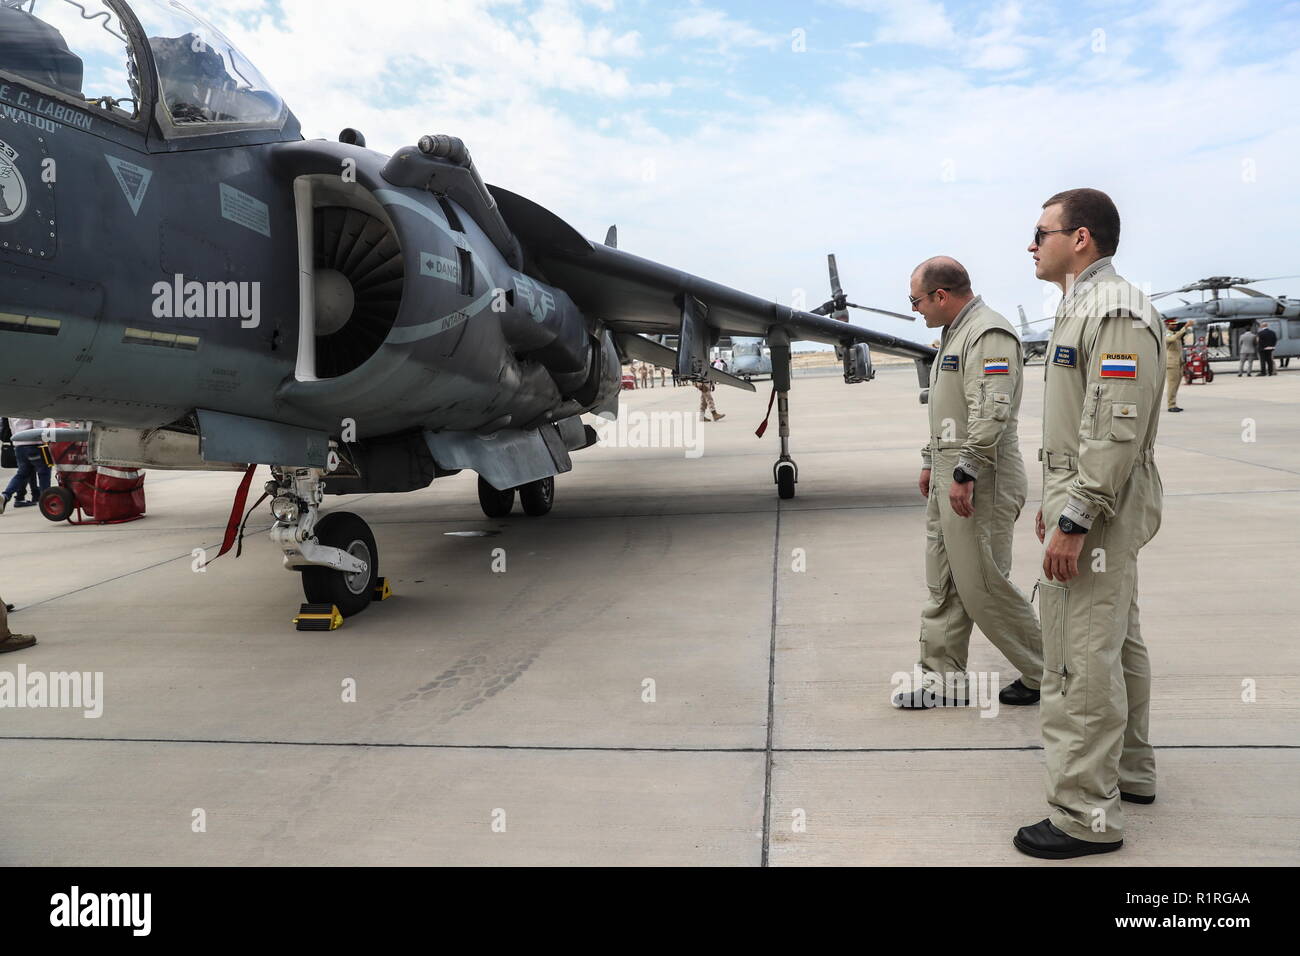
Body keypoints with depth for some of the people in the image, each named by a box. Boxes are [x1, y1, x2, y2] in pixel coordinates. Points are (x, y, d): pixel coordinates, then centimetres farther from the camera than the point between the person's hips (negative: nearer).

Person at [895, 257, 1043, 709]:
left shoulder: (989, 334, -15)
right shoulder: (955, 334, 19)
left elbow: (991, 414, -25)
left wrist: (964, 474, -26)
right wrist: (931, 462, 26)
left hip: (979, 483, -10)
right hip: (950, 475, 10)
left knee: (983, 586, -3)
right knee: (943, 586, 11)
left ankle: (1044, 675, 14)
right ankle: (943, 678, 19)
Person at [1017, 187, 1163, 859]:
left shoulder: (1117, 311, -17)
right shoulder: (1079, 308, 17)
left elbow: (1116, 432, -24)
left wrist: (1074, 521, -24)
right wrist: (1054, 501, 23)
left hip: (1098, 514, -11)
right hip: (1080, 505, 11)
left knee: (1082, 664, -7)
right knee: (1116, 645, 20)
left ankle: (1086, 816, 2)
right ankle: (1130, 772, 35)